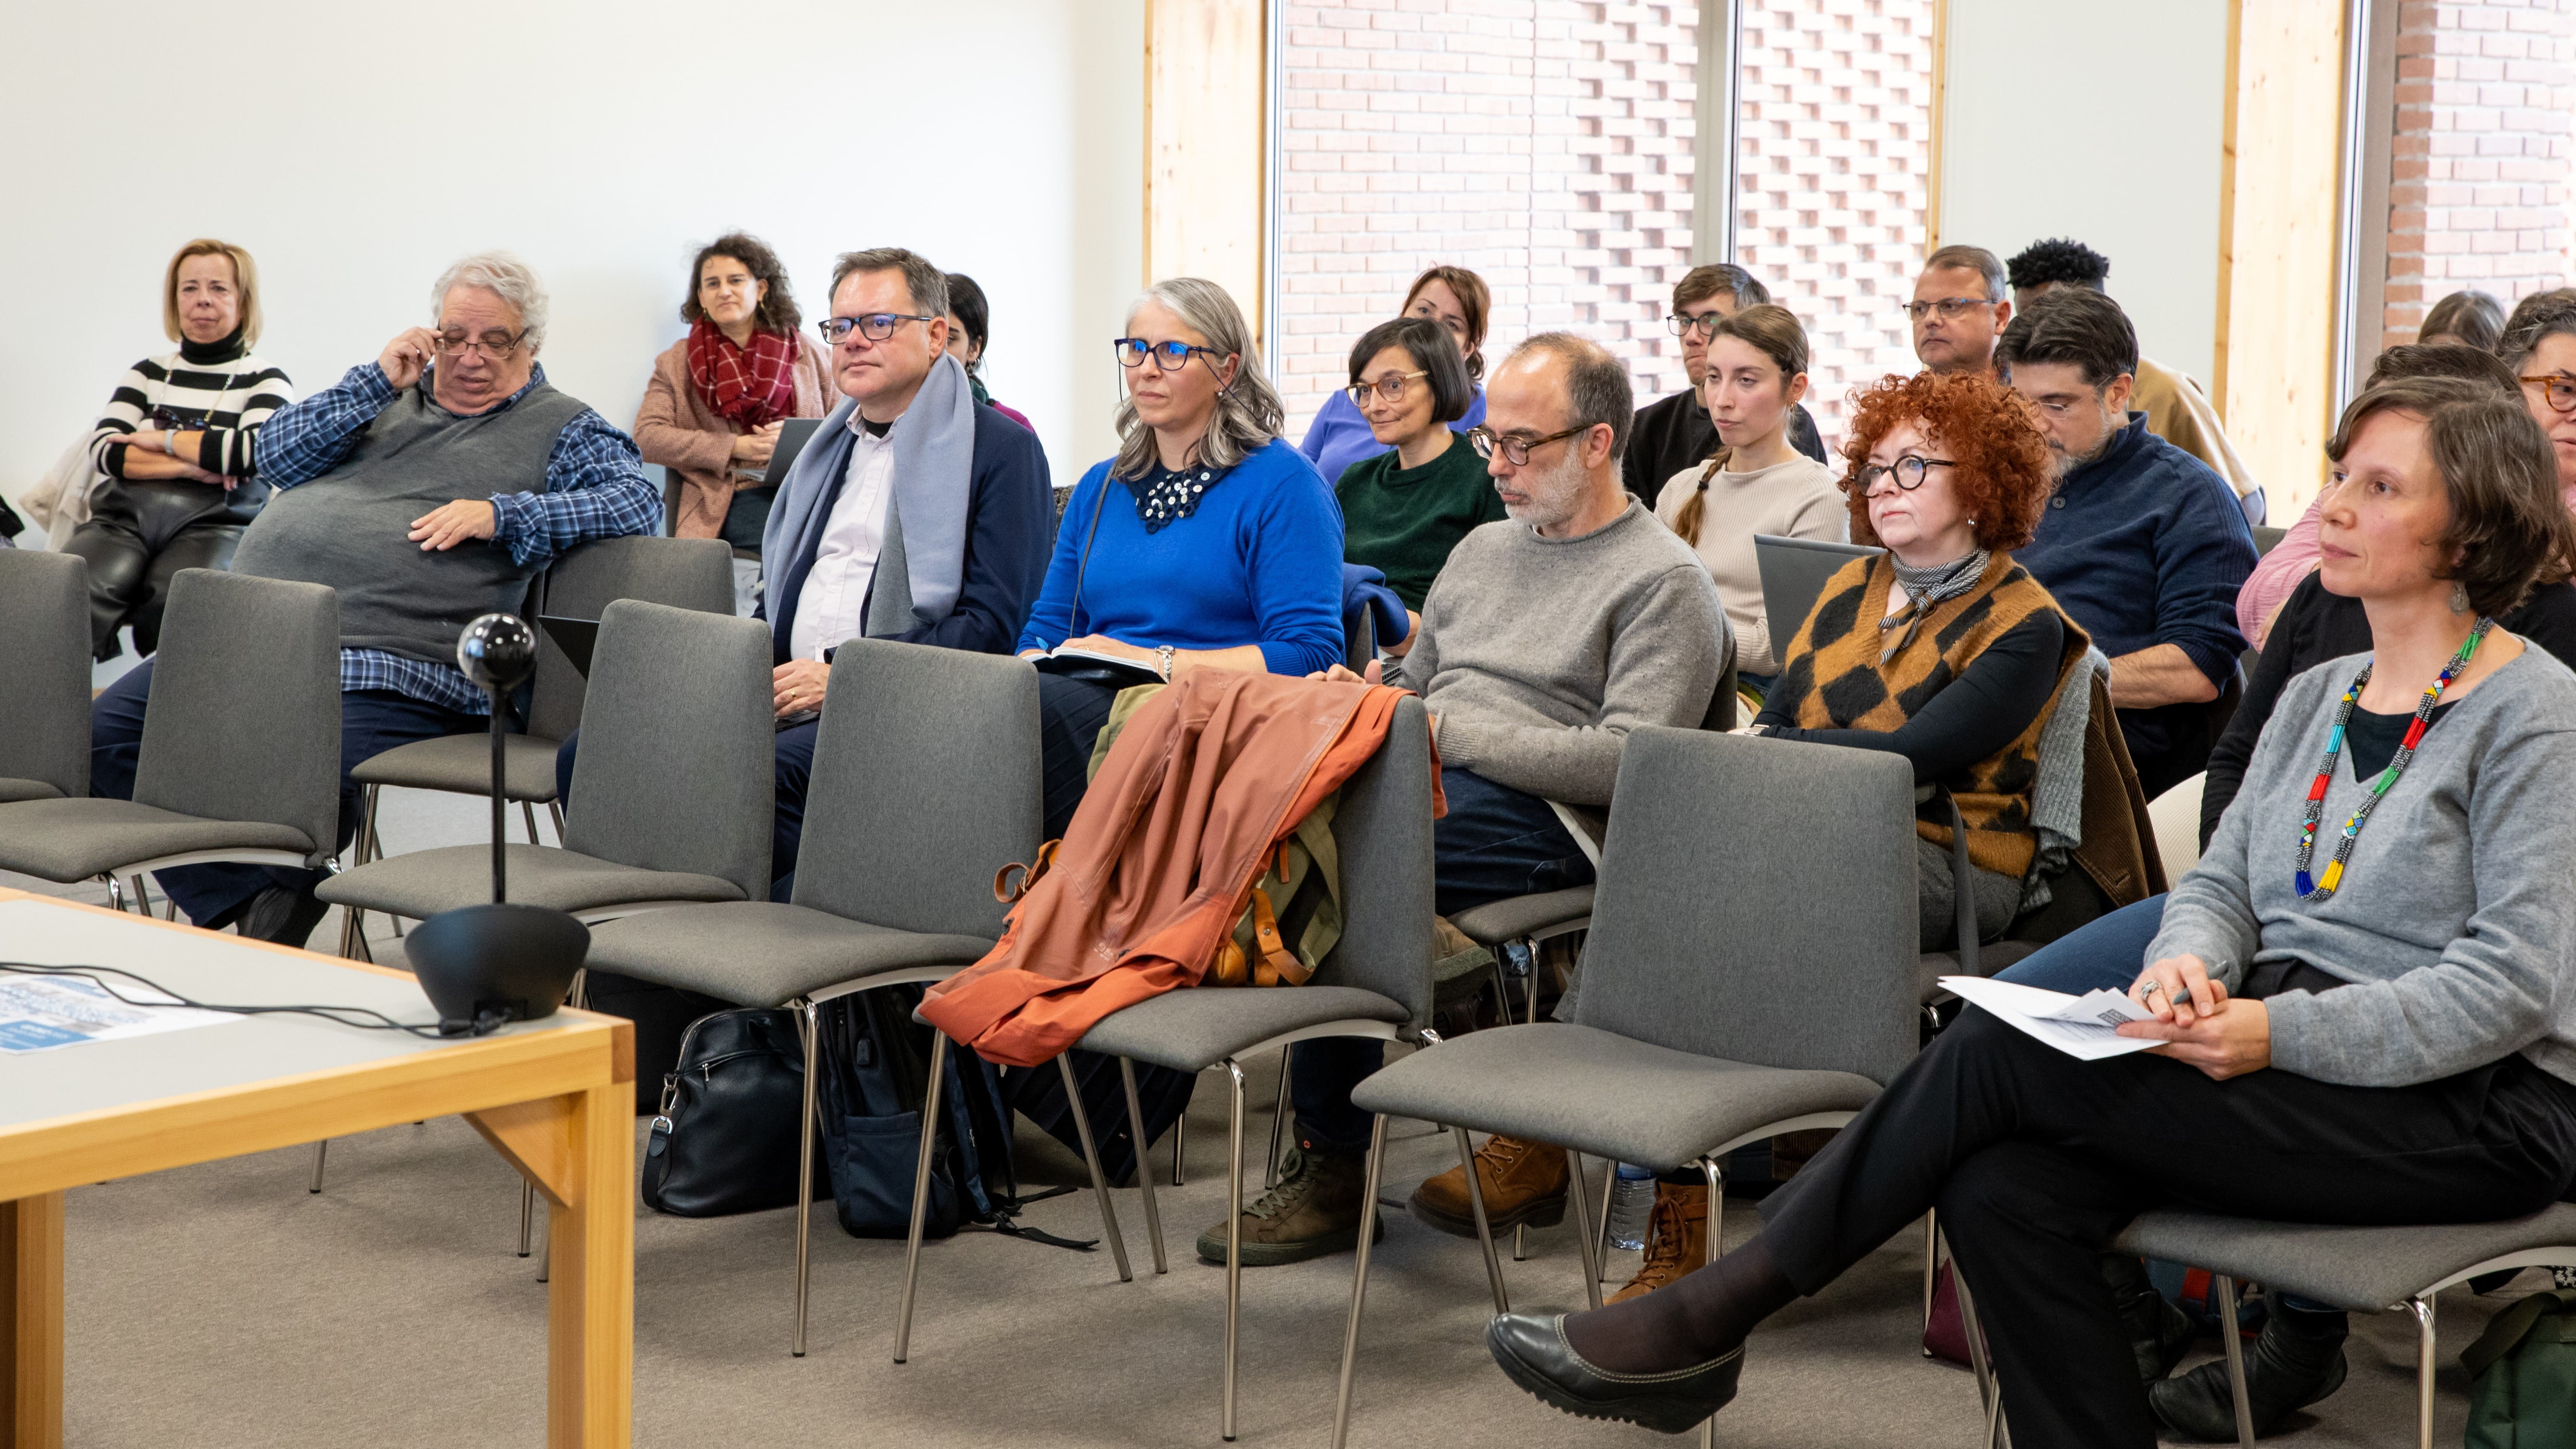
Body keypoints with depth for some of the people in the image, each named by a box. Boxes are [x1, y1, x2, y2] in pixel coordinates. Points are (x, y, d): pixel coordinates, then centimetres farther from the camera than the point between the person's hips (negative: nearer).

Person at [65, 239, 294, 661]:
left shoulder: (266, 381, 13)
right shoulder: (148, 373, 22)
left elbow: (256, 452, -8)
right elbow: (103, 451, 8)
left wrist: (160, 440, 1)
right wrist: (189, 464, -5)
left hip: (212, 523, -2)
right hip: (125, 517, 2)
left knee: (177, 599, -37)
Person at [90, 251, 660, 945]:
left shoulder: (561, 430, 10)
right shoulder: (393, 394, 24)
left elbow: (638, 502, -7)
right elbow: (278, 456, 14)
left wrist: (501, 515, -14)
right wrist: (378, 380, 3)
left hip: (381, 671, -6)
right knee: (110, 731, -12)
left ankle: (275, 917, -10)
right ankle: (243, 905, -11)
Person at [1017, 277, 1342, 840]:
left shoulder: (1283, 485, 2)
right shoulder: (1099, 488, 24)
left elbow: (1308, 655, -8)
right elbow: (1046, 629, 23)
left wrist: (1158, 662, -14)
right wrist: (1035, 664, -3)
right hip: (1087, 708, 6)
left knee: (1033, 708, -34)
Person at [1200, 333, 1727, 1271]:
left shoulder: (1664, 583, 3)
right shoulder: (1485, 551, 28)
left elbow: (1627, 761, -10)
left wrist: (1448, 731, -11)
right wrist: (1368, 694, 5)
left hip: (1538, 818, -7)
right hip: (1417, 781, 7)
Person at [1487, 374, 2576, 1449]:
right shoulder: (2317, 694, 18)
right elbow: (2225, 879, 15)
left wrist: (2280, 1032, -25)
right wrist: (2188, 962, -10)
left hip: (2468, 1111, -7)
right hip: (2286, 1068, 7)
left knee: (2003, 1053, -20)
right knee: (2000, 1192, -21)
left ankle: (1709, 1317, -11)